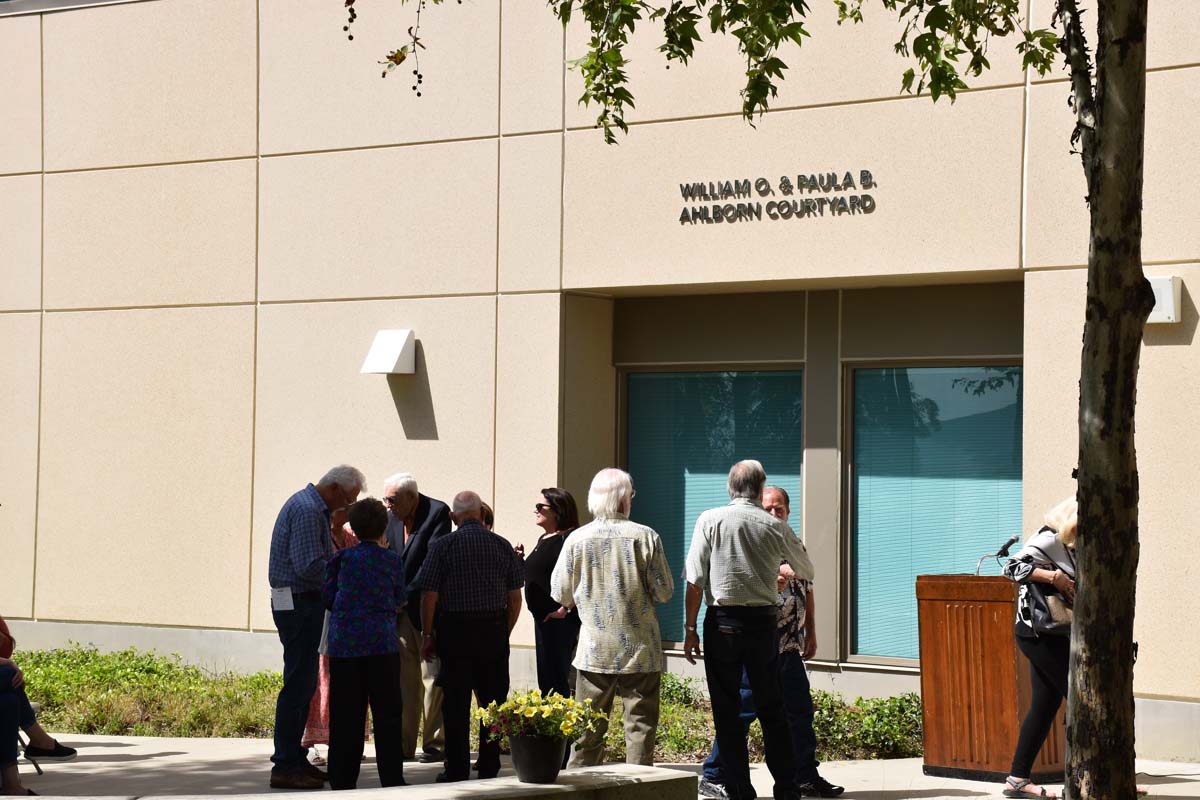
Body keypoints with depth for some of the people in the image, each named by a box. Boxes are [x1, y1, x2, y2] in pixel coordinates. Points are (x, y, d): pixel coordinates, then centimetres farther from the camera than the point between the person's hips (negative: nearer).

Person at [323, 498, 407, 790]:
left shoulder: (342, 558, -1)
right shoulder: (393, 560, 0)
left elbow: (327, 598, 3)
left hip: (344, 643, 1)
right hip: (383, 644, 0)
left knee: (346, 714, 5)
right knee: (387, 713, 5)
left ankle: (343, 778, 6)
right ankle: (391, 776, 5)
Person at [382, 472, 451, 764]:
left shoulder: (437, 513, -10)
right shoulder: (391, 518, 9)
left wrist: (408, 594, -19)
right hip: (399, 610, 6)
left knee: (433, 678, -1)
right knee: (403, 679, 6)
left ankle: (435, 743, 5)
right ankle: (404, 744, 10)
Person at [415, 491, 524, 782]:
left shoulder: (443, 545, -5)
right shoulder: (502, 545, 4)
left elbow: (429, 595, -8)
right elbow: (515, 597, 5)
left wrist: (428, 635, 1)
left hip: (455, 630, -2)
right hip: (494, 632, 2)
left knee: (456, 704, 3)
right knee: (493, 702, 11)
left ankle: (457, 771, 6)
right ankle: (489, 767, 15)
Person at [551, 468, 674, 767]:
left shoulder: (577, 539, -4)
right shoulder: (645, 537, -8)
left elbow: (560, 593, 3)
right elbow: (664, 592, -4)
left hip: (594, 650, 2)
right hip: (640, 649, -1)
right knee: (640, 721, 5)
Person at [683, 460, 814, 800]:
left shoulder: (711, 520, -3)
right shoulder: (775, 527, 2)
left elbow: (695, 580, -6)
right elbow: (807, 572, 17)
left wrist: (690, 628, -1)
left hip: (722, 622, -2)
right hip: (763, 621, 2)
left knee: (727, 711, 5)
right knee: (772, 708, 12)